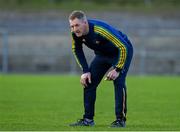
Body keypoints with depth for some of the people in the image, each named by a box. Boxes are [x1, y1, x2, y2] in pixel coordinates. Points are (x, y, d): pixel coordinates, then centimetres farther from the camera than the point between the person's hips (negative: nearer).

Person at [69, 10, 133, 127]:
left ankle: (121, 120, -14)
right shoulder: (75, 33, -20)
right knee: (88, 81, 0)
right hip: (102, 54, 7)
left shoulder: (100, 30, -40)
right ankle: (88, 119, 8)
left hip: (123, 51, -7)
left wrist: (117, 70, -36)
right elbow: (77, 49, 1)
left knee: (118, 81, -22)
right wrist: (86, 71, -6)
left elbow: (123, 47, -36)